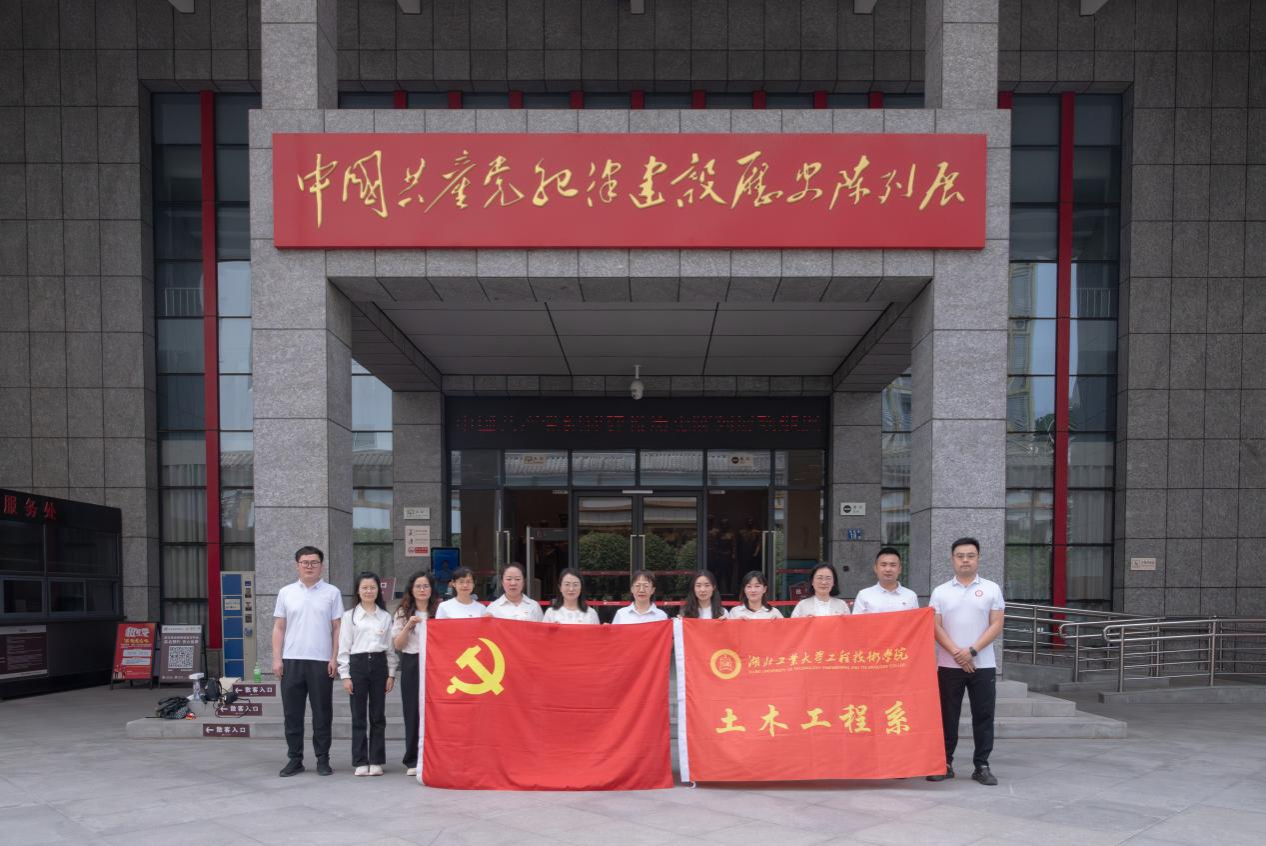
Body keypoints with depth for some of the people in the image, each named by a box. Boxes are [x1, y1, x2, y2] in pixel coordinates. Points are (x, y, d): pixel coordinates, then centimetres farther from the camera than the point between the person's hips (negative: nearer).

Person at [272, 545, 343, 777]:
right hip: (291, 660, 2)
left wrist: (334, 658, -6)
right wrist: (277, 659, 0)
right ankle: (295, 759, 15)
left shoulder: (332, 593, 3)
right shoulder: (286, 593, 9)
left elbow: (337, 628, 1)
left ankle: (323, 760, 11)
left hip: (321, 661, -2)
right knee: (292, 712, 6)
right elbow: (279, 628, 8)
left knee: (322, 713, 3)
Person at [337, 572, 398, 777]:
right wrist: (345, 675, -5)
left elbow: (390, 648, 10)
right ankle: (360, 762, 7)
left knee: (378, 716, 3)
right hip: (357, 664, -2)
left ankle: (376, 761, 10)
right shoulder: (349, 615, 4)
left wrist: (391, 674, 4)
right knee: (358, 716, 1)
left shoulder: (385, 617, 9)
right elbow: (343, 647, 1)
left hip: (379, 664, 2)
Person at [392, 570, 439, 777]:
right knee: (412, 712, 2)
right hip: (411, 665, 1)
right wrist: (408, 625, -9)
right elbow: (397, 645, 4)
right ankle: (413, 761, 9)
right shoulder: (403, 613, 10)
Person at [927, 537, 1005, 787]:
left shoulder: (991, 589, 4)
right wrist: (956, 653, -13)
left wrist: (972, 651, -12)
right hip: (948, 665, 1)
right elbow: (935, 627, 0)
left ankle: (982, 766, 12)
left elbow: (996, 625, -2)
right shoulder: (940, 592, 6)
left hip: (983, 665, 0)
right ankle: (945, 763, 13)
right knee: (947, 717, 5)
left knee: (983, 716, 3)